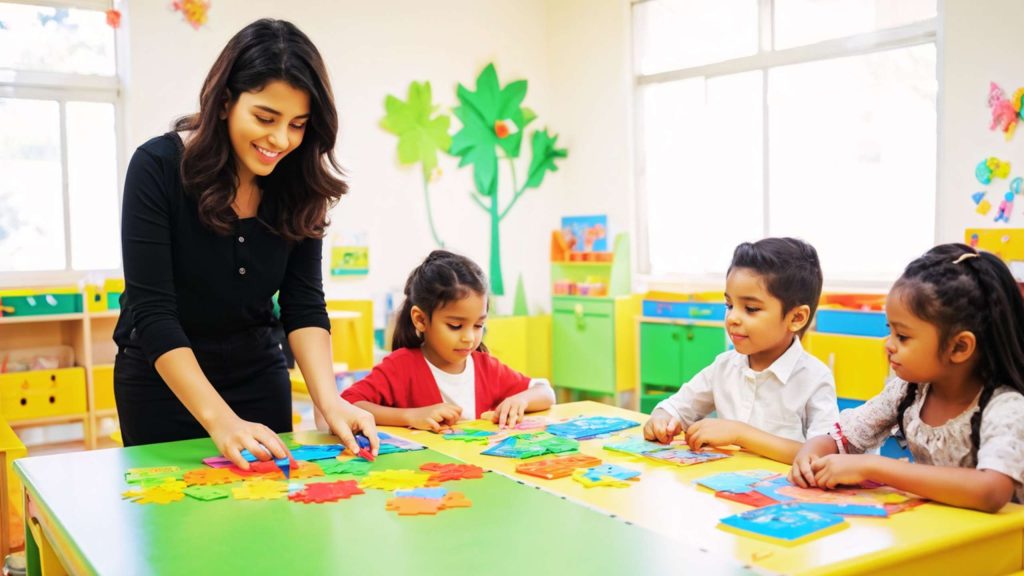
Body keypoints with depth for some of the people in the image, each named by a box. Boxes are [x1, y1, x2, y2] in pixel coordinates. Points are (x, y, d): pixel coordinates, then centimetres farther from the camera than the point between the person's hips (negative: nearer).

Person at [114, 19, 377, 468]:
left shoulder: (299, 183, -10)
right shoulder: (158, 166, -22)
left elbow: (304, 304, -10)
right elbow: (152, 311, -25)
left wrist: (329, 400, -26)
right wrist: (220, 419, -34)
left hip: (259, 375, 4)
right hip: (164, 380, -3)